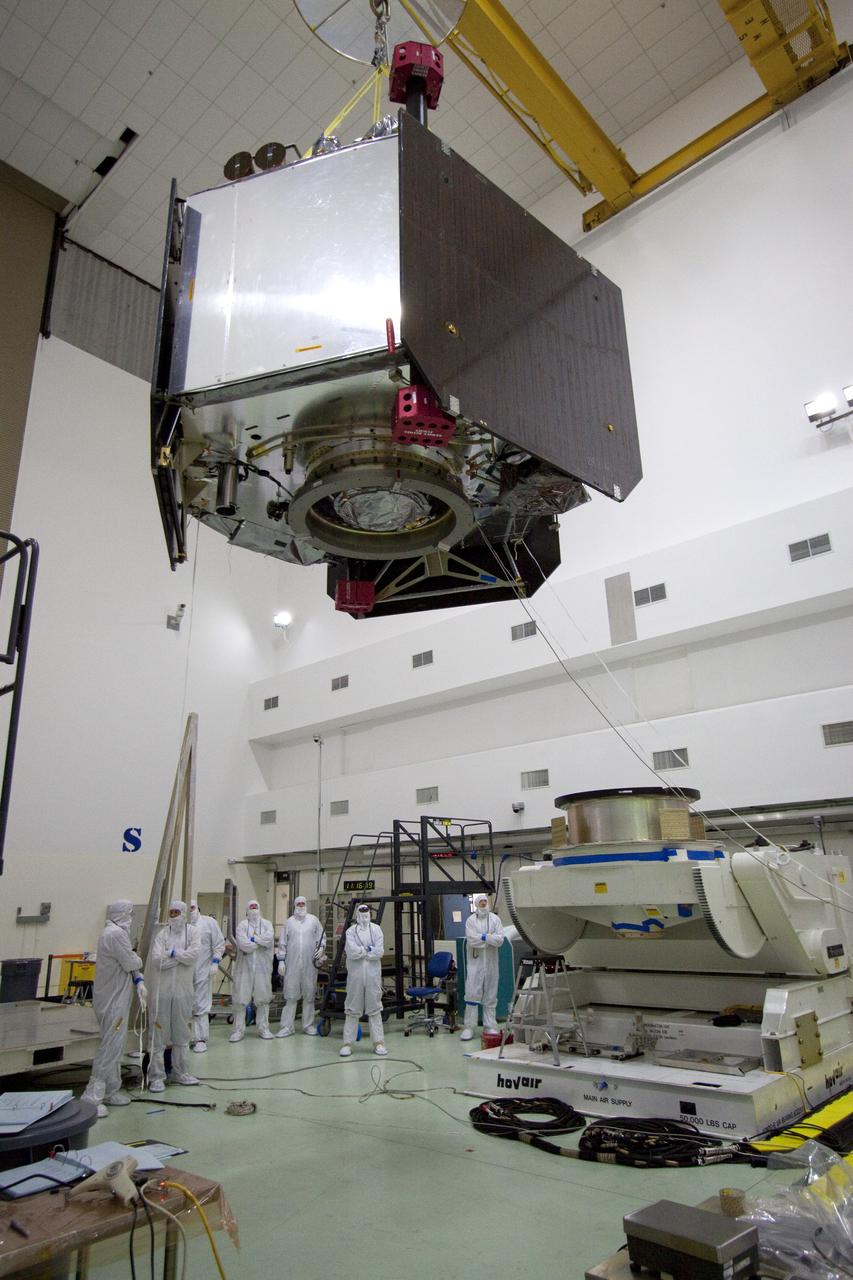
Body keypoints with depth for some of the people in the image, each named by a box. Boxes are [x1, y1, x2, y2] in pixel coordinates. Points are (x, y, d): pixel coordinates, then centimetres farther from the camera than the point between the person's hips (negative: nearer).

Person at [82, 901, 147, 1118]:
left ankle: (111, 1092, 28)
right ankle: (91, 1098, 1)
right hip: (113, 1001, -10)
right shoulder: (116, 933, -22)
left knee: (115, 1046, 18)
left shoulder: (116, 932, 11)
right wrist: (138, 958, 2)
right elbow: (132, 963, -20)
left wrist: (139, 981, 0)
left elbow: (129, 963, 13)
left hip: (114, 999, 10)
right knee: (111, 1047, -5)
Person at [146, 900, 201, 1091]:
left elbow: (194, 955, -12)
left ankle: (179, 1073, 27)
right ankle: (156, 1076, 13)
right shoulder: (162, 934, -2)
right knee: (158, 1033, 1)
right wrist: (182, 955, -12)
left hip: (183, 990, 2)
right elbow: (157, 960, -14)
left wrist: (172, 953, -11)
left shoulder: (192, 931, 1)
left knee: (182, 1033, 13)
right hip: (162, 990, -2)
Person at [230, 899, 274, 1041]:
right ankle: (238, 1030, 13)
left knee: (263, 999, 8)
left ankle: (263, 1028, 21)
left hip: (262, 967, 2)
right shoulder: (242, 925, 1)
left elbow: (269, 938, -11)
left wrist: (252, 939, -10)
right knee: (240, 999, 1)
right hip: (245, 967, -2)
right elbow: (243, 944, -13)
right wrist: (261, 942, -6)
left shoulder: (266, 924, 8)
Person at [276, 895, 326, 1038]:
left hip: (309, 964, 1)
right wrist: (281, 960, 2)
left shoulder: (313, 920, 7)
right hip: (292, 964, 0)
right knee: (290, 995, -1)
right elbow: (282, 943, 7)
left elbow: (321, 937, 9)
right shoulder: (288, 922, 7)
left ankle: (308, 1025, 17)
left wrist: (321, 948, -8)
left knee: (309, 995, 6)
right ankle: (287, 1027, 5)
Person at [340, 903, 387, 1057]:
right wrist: (369, 950, -7)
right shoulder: (351, 931, 1)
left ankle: (378, 1042, 13)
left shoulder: (376, 929, 5)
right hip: (355, 974, -1)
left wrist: (361, 951, -7)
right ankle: (348, 1043, 13)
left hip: (373, 974, 1)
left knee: (374, 1008, 6)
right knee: (352, 1009, 4)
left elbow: (380, 952, -6)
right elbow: (351, 952, -14)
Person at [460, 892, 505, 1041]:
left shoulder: (495, 919, 4)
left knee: (491, 994, 9)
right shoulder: (471, 920, -1)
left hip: (491, 962, 2)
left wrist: (483, 937, -13)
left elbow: (500, 940, -7)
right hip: (475, 961, -2)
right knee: (472, 993, -5)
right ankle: (469, 1027, 1)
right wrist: (490, 939, -11)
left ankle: (490, 1026, 19)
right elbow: (472, 940, -14)